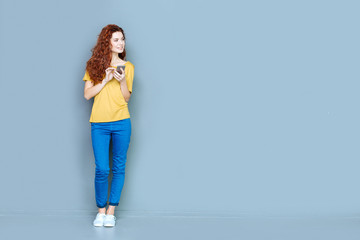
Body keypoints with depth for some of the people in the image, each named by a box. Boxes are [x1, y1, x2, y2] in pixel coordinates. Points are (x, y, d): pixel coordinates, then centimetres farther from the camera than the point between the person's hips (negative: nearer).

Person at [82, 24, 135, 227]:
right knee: (102, 169, -3)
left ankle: (111, 212, 13)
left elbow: (127, 98, 5)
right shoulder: (94, 65, 5)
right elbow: (87, 94, 0)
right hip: (99, 124, -1)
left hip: (121, 123, 1)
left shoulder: (127, 66, 7)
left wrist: (122, 81, -12)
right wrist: (105, 80, -11)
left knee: (118, 168, 4)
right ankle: (101, 211, 13)